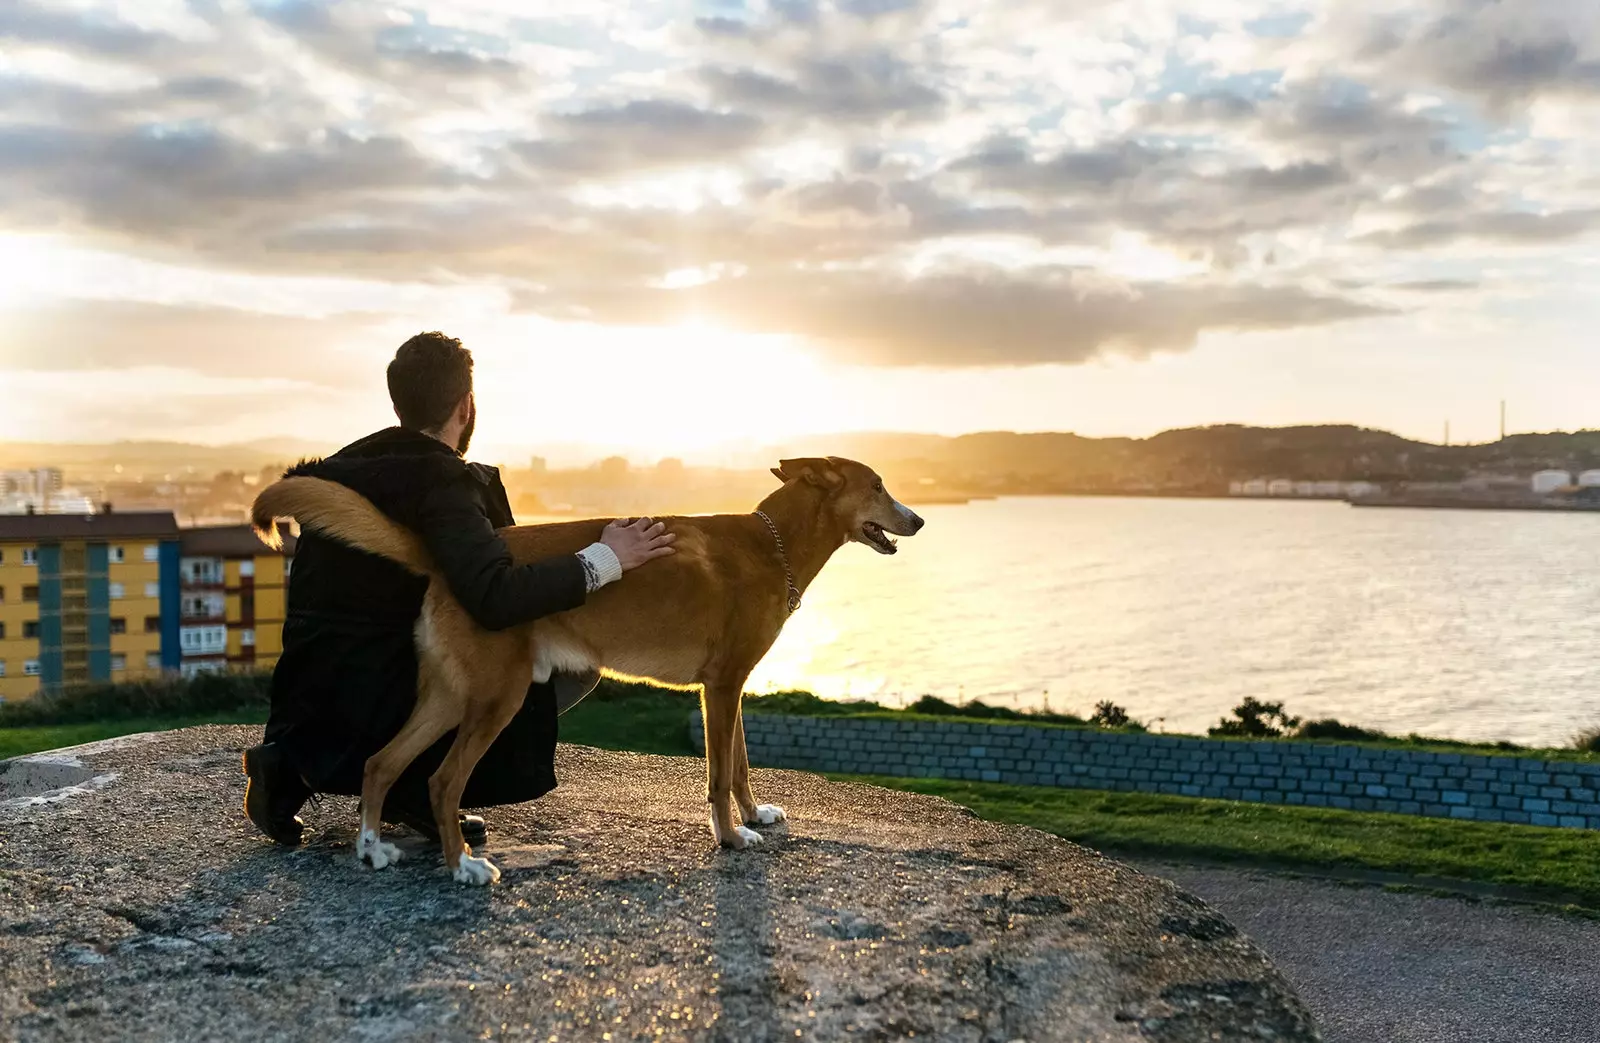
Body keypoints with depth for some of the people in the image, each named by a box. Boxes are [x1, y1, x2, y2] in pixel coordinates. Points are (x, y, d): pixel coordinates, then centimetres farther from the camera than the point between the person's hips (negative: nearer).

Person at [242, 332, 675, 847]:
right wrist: (604, 561, -20)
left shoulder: (344, 467, 12)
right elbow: (495, 597, -28)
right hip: (382, 704, -8)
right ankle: (417, 787, -3)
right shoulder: (442, 480, -14)